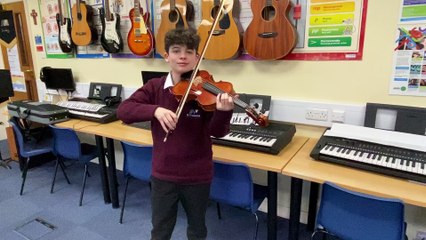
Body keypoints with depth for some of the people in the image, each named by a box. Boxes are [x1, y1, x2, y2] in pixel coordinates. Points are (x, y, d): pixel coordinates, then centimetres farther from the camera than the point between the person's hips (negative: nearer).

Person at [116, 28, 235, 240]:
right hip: (163, 174, 1)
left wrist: (223, 111, -39)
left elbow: (217, 131, -17)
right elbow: (123, 110, -14)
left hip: (198, 175, -1)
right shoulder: (154, 87, -4)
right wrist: (155, 110, -31)